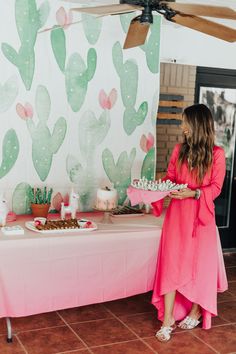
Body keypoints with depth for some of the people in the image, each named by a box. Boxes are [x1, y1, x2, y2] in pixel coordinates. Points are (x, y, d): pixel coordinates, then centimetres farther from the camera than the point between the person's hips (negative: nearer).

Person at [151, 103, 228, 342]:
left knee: (199, 265, 8)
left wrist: (194, 193, -21)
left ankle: (195, 312, 30)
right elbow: (170, 178, 9)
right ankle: (168, 319, 6)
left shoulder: (216, 154, -6)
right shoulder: (179, 150, 4)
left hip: (201, 216, -2)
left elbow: (215, 188, -6)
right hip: (177, 214, 3)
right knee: (171, 264, -1)